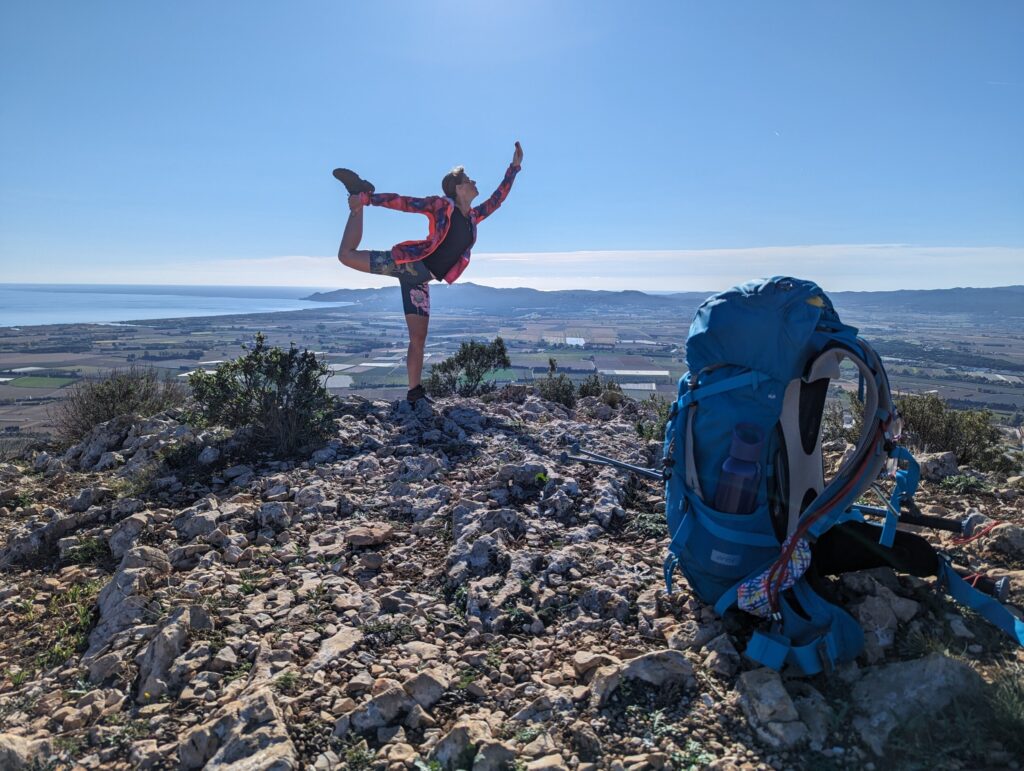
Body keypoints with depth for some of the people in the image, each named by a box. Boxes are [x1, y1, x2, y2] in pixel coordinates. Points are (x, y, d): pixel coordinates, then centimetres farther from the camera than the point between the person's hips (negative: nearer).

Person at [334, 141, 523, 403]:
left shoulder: (474, 217, 17)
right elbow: (402, 202, -5)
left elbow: (497, 198, 26)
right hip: (408, 264, -5)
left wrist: (514, 166, 25)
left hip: (421, 280, 5)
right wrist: (366, 199, -10)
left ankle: (415, 393, 5)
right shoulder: (441, 205, -1)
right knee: (347, 255, -10)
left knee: (418, 339, 1)